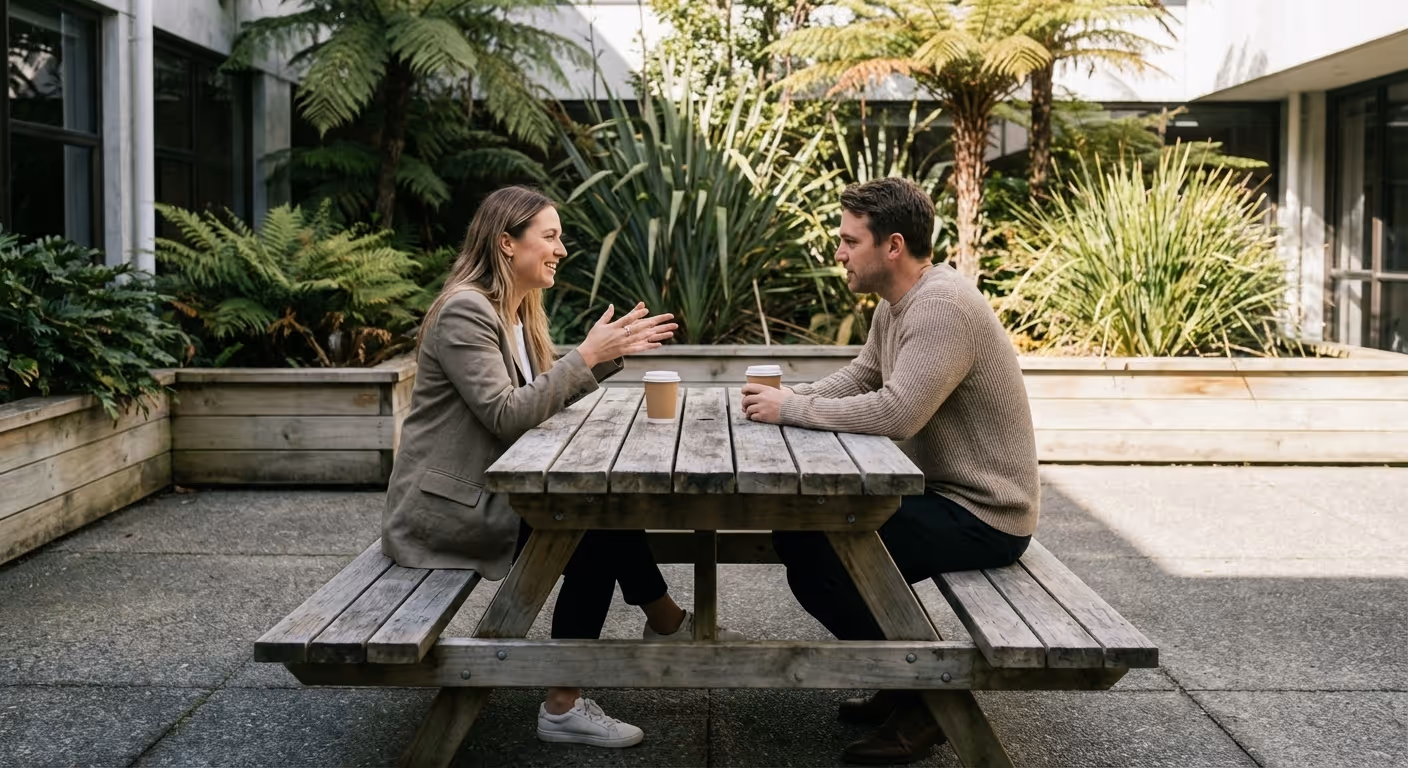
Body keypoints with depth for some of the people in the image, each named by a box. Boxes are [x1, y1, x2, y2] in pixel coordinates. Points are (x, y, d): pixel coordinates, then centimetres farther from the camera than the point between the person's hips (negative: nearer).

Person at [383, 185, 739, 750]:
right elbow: (506, 414, -24)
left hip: (483, 491, 9)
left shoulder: (519, 310, 12)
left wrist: (611, 351, 1)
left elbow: (549, 396, 12)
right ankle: (669, 624, 2)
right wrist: (587, 356, -22)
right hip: (444, 505, -9)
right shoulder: (465, 311, -17)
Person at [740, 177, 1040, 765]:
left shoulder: (943, 307, -25)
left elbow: (896, 412, -34)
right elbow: (857, 379, 13)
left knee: (815, 553, -16)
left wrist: (791, 410, -23)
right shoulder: (897, 303, 8)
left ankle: (928, 697, 0)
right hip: (946, 494, 10)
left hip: (985, 516, -10)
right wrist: (789, 397, -6)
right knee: (801, 528, 10)